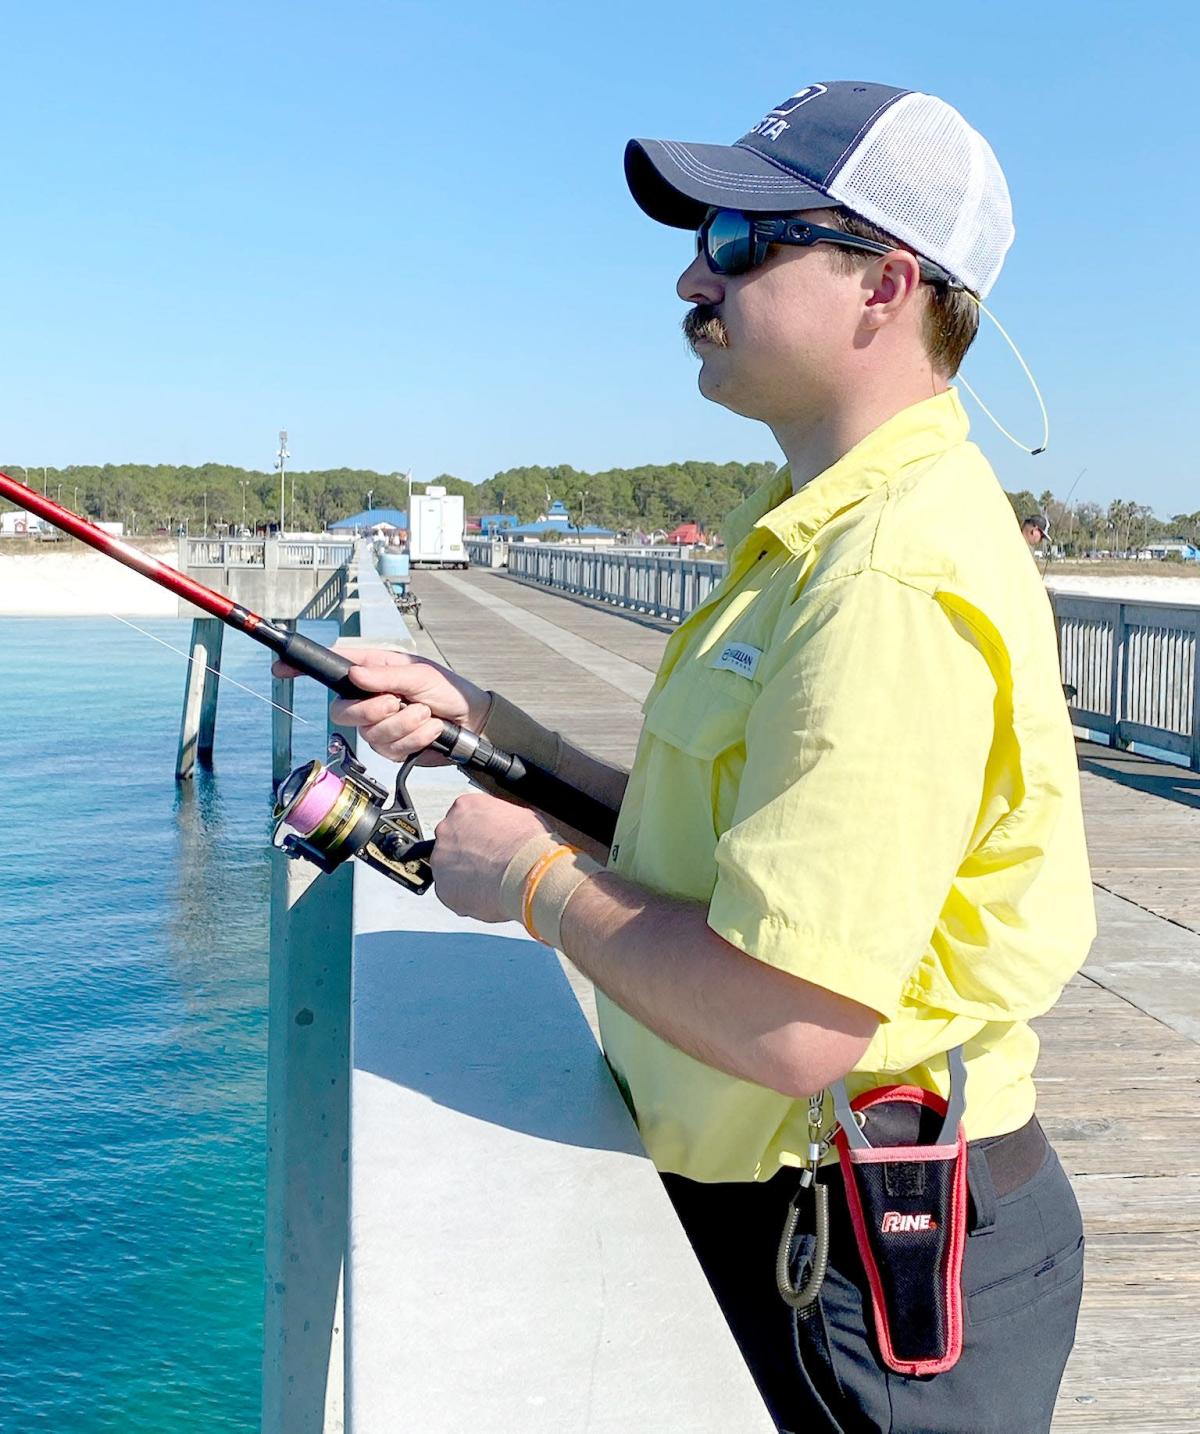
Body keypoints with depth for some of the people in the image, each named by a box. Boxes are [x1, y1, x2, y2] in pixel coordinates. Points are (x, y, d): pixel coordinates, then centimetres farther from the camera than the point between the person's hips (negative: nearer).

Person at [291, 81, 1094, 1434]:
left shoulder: (892, 585, -27)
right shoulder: (813, 531, 8)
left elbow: (791, 1027, -31)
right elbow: (713, 836, 13)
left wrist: (539, 877, -17)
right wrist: (482, 722, 4)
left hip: (862, 1275, -10)